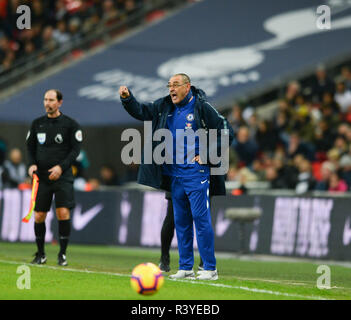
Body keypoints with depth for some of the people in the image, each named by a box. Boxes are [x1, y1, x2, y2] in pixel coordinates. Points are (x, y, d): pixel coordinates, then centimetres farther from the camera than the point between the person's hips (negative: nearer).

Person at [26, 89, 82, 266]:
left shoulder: (70, 124, -1)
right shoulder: (37, 123, 9)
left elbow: (75, 149, -3)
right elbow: (30, 146, 16)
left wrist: (61, 167, -14)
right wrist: (32, 164, -2)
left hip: (62, 176, -3)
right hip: (42, 177, 3)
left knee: (63, 212, -14)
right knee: (39, 216, 1)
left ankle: (62, 254, -2)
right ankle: (40, 254, 17)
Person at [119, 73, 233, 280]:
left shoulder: (202, 108, -7)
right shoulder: (165, 107, 9)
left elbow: (227, 133, -5)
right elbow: (142, 112, 16)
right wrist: (127, 99, -2)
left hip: (196, 172, -6)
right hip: (174, 173, 6)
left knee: (201, 218, -8)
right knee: (181, 221, 10)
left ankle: (210, 268, -4)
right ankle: (186, 268, 16)